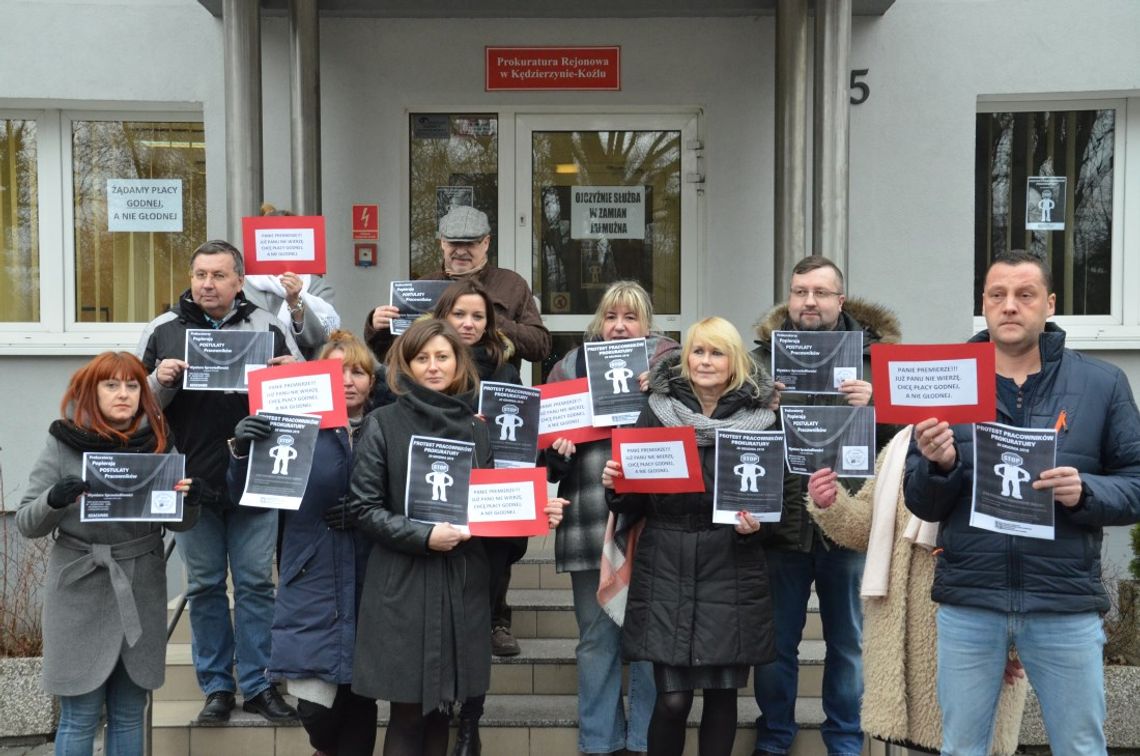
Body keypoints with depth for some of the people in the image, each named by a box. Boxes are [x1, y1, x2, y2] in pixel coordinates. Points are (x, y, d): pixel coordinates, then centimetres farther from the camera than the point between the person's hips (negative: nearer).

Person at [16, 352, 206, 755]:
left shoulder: (158, 443, 2)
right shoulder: (64, 444, -5)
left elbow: (177, 522, 8)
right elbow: (27, 523, -4)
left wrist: (190, 502, -14)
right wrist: (54, 500, -25)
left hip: (141, 592, 3)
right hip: (81, 594, -3)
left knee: (129, 715, 12)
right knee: (79, 718, 3)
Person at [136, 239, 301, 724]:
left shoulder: (269, 328, 4)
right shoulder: (163, 331, 5)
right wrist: (160, 382, -14)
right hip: (191, 481, 1)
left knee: (256, 583, 6)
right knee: (204, 586, 9)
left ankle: (258, 685, 16)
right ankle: (216, 687, 20)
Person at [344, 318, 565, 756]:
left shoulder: (476, 429, 10)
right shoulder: (383, 424, -2)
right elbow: (362, 509, -6)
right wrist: (422, 536, -17)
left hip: (463, 584, 4)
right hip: (404, 586, -4)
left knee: (440, 710, 10)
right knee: (409, 713, 0)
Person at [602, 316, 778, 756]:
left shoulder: (759, 420, 1)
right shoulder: (657, 413, 2)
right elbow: (636, 504, 6)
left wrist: (755, 525, -12)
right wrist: (615, 487, -14)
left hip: (730, 572, 1)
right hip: (666, 570, 0)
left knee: (722, 692, 7)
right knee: (672, 699, -3)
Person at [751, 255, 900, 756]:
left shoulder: (874, 352, 2)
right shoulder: (764, 354, 2)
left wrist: (874, 405, -18)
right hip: (780, 521, 0)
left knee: (848, 642, 15)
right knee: (777, 641, 13)